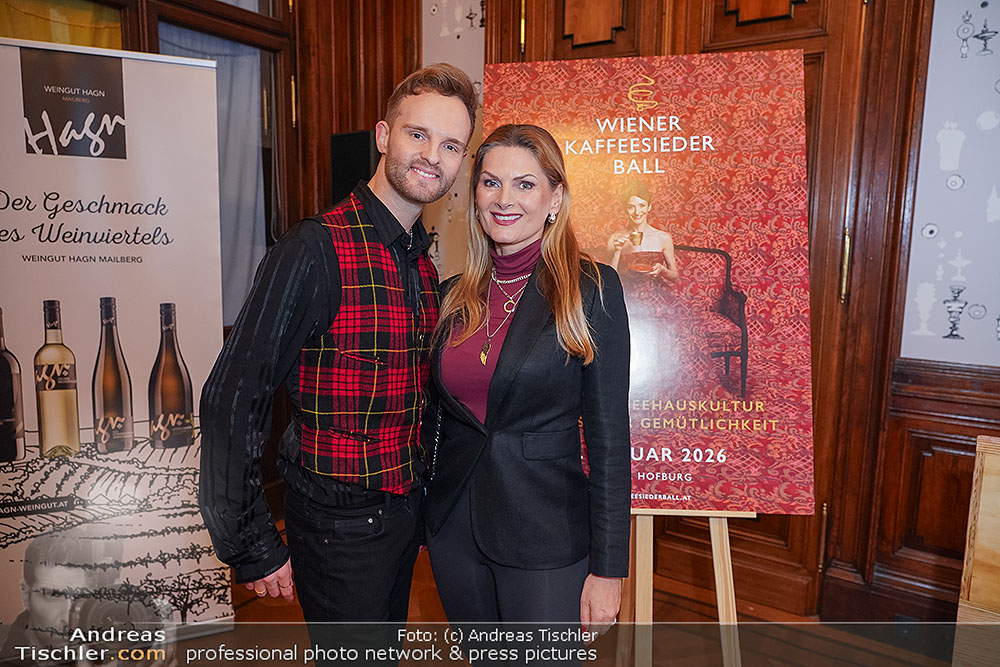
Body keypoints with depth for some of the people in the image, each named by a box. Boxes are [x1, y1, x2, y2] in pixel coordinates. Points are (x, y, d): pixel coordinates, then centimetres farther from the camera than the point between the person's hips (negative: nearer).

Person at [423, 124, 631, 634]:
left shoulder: (591, 288, -10)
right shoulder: (454, 296, 3)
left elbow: (608, 434, -11)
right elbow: (438, 415, 11)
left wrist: (608, 568, -11)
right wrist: (423, 513, 11)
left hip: (544, 534, -4)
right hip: (453, 528, 5)